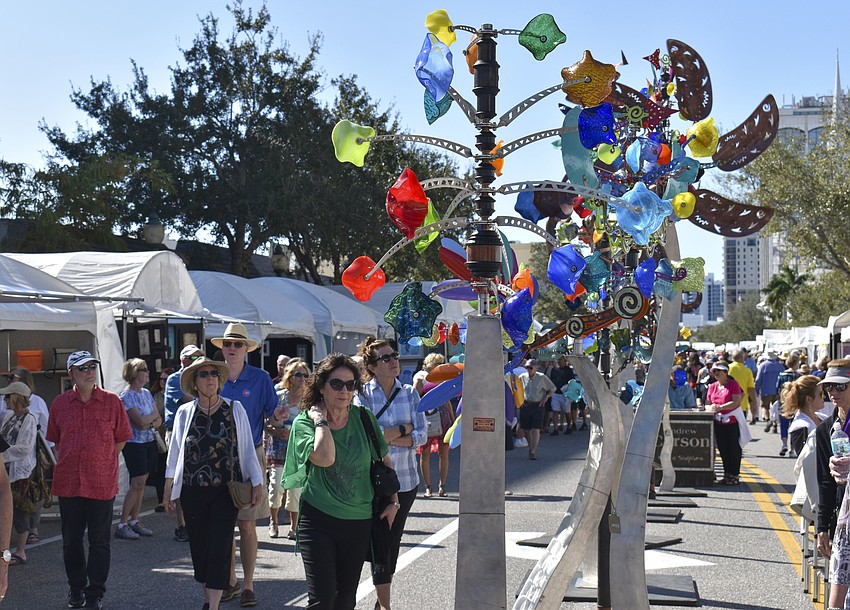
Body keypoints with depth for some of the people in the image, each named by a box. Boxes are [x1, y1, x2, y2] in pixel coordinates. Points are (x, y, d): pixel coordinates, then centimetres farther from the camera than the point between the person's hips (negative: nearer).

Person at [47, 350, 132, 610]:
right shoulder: (60, 403, 4)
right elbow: (54, 440, 15)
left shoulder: (112, 401, -1)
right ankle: (76, 589, 27)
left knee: (99, 541, 3)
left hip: (102, 483, -2)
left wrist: (101, 462, 3)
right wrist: (68, 463, 7)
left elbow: (121, 439, 6)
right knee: (71, 540, 11)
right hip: (68, 482, 2)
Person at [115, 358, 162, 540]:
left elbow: (159, 420, 10)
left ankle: (134, 521, 14)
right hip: (134, 443, -7)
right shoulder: (126, 396, -12)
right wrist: (154, 415, -2)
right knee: (137, 483, -10)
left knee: (141, 483, 8)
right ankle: (122, 525, -6)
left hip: (149, 442, 7)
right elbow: (140, 421, -19)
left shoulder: (146, 393, 11)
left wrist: (150, 423, -11)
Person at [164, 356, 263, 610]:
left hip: (226, 491, -2)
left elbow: (247, 448, 3)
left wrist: (257, 483, 1)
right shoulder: (185, 413, 4)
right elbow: (175, 452, 9)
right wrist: (168, 489, 9)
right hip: (193, 491, 2)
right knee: (199, 547, 8)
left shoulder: (234, 409, 1)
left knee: (220, 549, -7)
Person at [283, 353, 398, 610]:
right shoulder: (304, 422, -7)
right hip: (318, 520, -3)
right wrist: (321, 421, -16)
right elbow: (325, 458, -26)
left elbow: (384, 460, 12)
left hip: (359, 521, 3)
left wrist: (393, 501, 8)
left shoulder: (364, 418, 0)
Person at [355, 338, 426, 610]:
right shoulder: (362, 395, -5)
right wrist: (404, 428, -10)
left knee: (394, 539, 11)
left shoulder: (410, 394, 5)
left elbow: (422, 435, -3)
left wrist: (386, 437, -14)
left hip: (406, 478, 4)